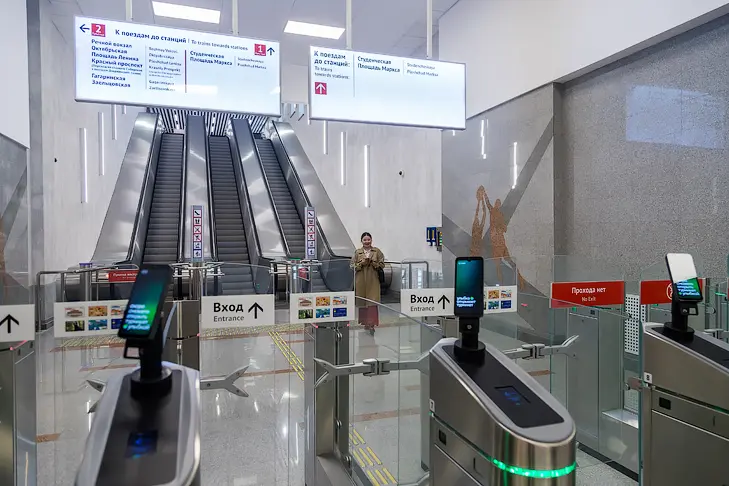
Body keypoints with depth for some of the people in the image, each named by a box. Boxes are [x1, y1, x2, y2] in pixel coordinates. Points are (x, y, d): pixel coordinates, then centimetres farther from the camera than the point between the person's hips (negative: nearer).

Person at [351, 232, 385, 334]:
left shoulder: (377, 251, 3)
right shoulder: (357, 252, 5)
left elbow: (382, 265, 1)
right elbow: (352, 266, 2)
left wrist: (372, 262, -13)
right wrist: (362, 263, -12)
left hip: (373, 281, -1)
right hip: (361, 281, 1)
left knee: (372, 302, -9)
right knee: (362, 302, 6)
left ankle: (372, 324, -7)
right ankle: (365, 322, 20)